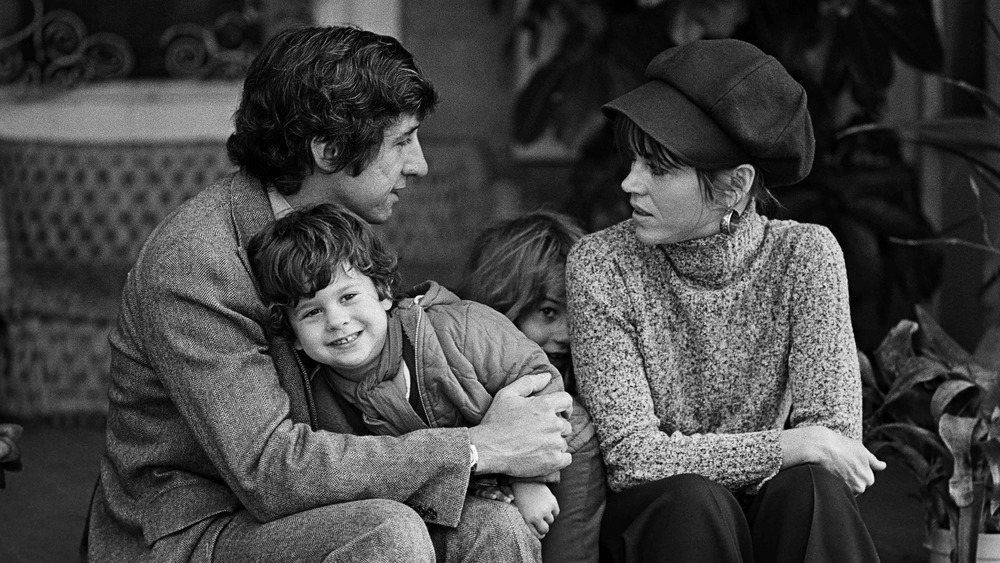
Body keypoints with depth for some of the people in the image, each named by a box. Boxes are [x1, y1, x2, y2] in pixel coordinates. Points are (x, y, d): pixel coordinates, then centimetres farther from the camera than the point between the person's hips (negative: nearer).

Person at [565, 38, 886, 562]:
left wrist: (697, 456, -21)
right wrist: (785, 446, -24)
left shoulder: (805, 255, -7)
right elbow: (631, 458, -16)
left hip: (777, 519, 1)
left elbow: (835, 437, -12)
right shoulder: (600, 265, -9)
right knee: (690, 501, -32)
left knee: (808, 489, -30)